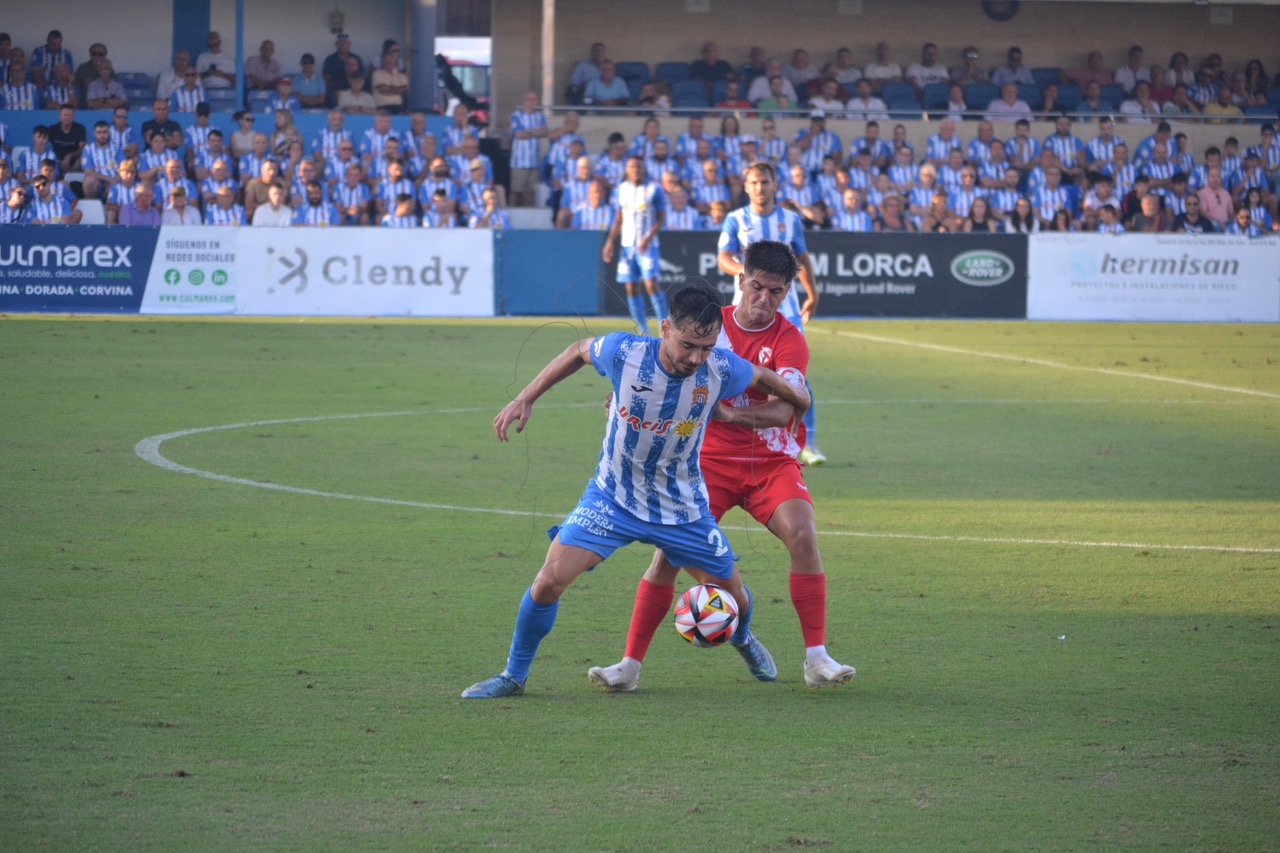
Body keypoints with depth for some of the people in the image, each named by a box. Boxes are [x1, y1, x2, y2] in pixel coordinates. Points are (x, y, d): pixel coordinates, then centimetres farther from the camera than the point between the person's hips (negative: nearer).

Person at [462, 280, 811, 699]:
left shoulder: (721, 370, -21)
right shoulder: (622, 352, -25)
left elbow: (761, 377, 3)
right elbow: (579, 351, -2)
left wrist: (795, 397, 19)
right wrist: (525, 399, -1)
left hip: (683, 507, 2)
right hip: (613, 497, -2)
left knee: (734, 598, 10)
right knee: (550, 580, -17)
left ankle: (742, 637, 50)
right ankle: (513, 676, 5)